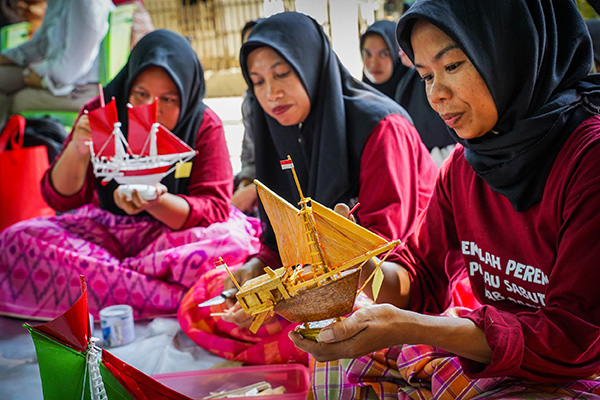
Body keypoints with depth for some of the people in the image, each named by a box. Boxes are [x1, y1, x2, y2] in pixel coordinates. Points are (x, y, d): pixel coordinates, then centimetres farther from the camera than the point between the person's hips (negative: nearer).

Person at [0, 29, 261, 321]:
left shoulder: (205, 127, -11)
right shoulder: (101, 113, -6)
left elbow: (214, 209, -16)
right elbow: (61, 199, -5)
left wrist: (155, 202, -34)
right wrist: (77, 149, -26)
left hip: (178, 234, -2)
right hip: (107, 229, 3)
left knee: (234, 241, -35)